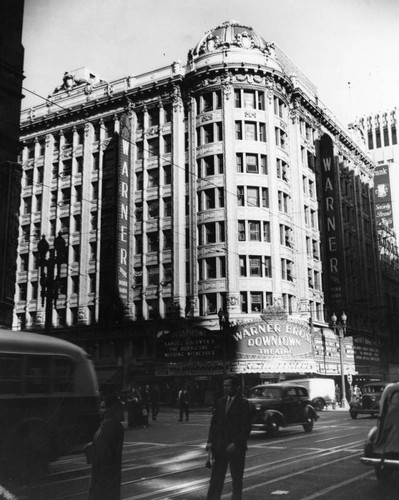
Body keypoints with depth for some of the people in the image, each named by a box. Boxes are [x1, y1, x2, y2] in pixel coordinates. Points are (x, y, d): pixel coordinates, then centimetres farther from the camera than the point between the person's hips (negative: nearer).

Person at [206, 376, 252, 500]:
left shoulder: (243, 403, -7)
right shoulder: (220, 402, 9)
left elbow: (246, 427, -10)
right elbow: (214, 423, 11)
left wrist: (236, 444, -17)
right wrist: (210, 441, 1)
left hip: (236, 448, -4)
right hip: (219, 447, 4)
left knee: (237, 479, 8)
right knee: (216, 478, 3)